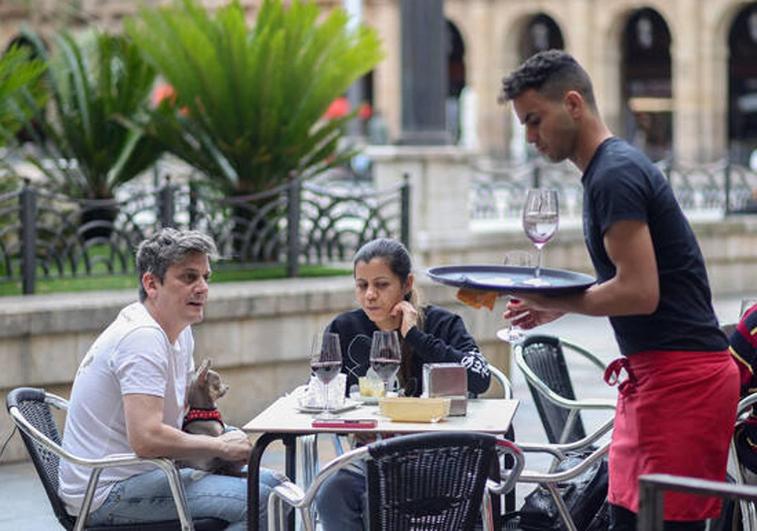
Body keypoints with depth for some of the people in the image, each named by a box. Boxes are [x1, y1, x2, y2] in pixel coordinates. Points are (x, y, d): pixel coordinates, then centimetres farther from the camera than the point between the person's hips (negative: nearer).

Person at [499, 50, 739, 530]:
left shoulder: (614, 176, -15)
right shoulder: (615, 167, 17)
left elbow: (639, 292, -21)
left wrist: (557, 301, -7)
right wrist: (557, 303, 12)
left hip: (681, 377, -10)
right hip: (652, 374, 10)